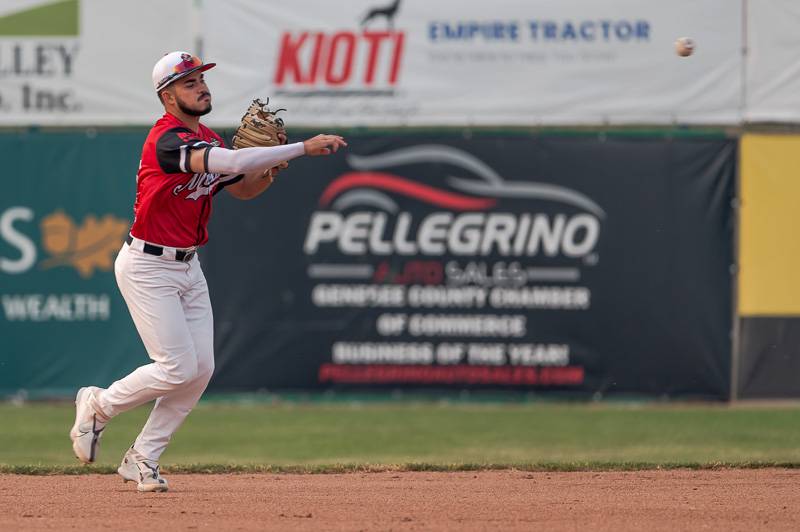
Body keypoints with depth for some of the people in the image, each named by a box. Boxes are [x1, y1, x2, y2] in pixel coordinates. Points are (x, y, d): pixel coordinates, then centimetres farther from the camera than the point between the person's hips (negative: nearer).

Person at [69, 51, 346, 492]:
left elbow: (243, 189, 19)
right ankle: (98, 405, 14)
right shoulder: (168, 139, -22)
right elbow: (230, 162, -35)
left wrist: (269, 169, -5)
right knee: (178, 368, -11)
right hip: (147, 267, -9)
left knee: (201, 369, 3)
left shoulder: (208, 141, 8)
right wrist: (302, 149, -36)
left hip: (188, 266, 9)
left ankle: (142, 459, 14)